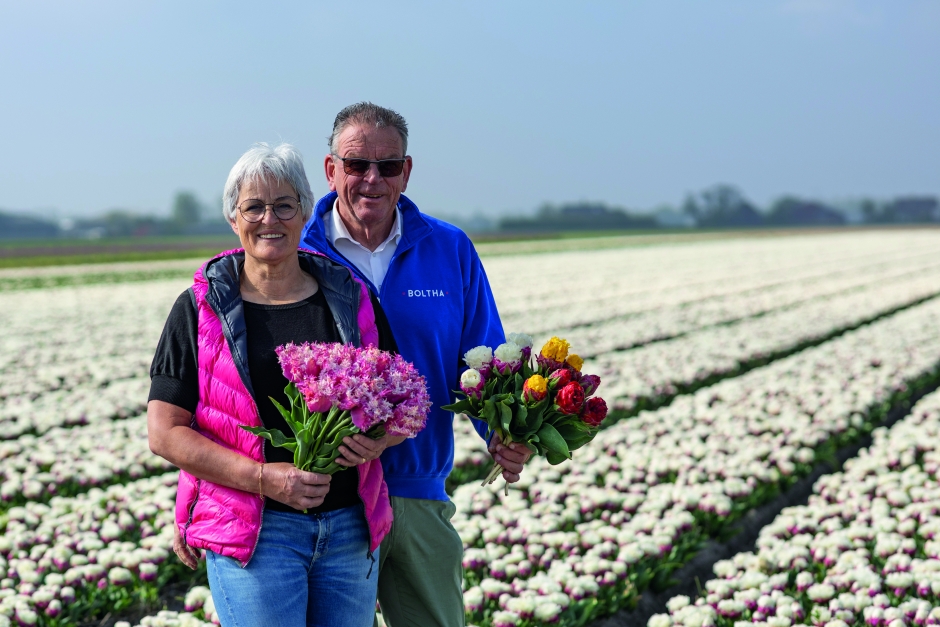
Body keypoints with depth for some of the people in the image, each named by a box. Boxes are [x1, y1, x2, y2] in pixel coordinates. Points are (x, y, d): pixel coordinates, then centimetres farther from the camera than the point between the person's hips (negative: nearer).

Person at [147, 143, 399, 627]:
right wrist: (264, 478, -15)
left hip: (350, 527, 3)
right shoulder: (200, 309, 1)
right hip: (253, 530, -3)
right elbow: (164, 432, -4)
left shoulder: (353, 299, 8)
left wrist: (379, 438, -10)